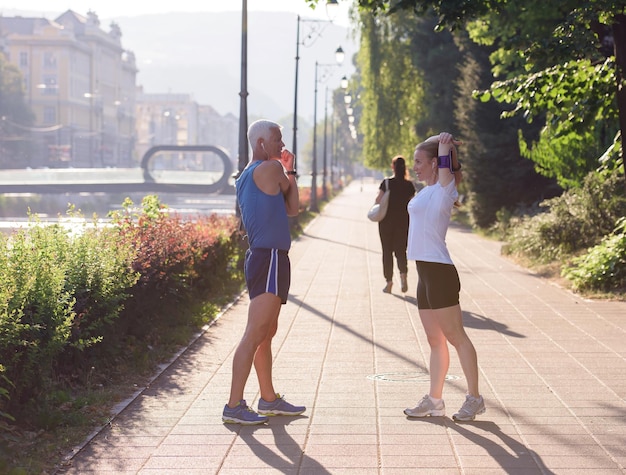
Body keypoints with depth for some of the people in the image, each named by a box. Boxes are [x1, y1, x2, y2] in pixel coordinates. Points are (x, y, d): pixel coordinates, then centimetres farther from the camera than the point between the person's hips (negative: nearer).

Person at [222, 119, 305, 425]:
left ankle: (269, 400, 26)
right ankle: (234, 406, -11)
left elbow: (291, 208, 19)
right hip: (269, 259, -11)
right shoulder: (270, 169, -11)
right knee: (254, 335, -11)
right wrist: (287, 172, 22)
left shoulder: (245, 178, 19)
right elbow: (288, 193, 6)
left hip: (263, 258, 11)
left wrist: (289, 171, 18)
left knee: (267, 333, 16)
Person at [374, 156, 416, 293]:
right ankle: (403, 273, -16)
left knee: (387, 251, 7)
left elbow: (379, 201, -13)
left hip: (387, 221, -2)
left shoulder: (386, 183, -10)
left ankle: (389, 281, 7)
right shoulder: (409, 185, -1)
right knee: (401, 250, 9)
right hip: (403, 221, 2)